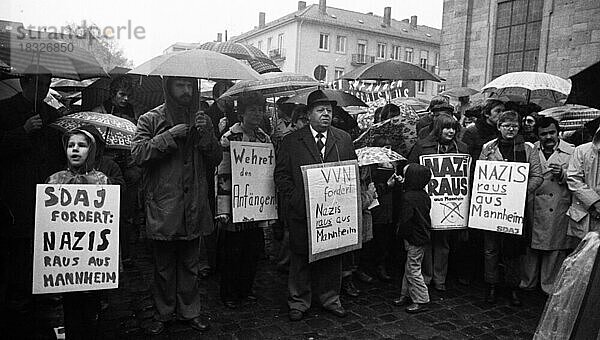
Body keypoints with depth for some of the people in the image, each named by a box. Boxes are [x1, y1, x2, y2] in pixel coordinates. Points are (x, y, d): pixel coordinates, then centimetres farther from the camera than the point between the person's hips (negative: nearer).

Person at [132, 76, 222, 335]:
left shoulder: (202, 120, 10)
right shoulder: (151, 120, 1)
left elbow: (215, 160, 6)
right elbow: (138, 153, -10)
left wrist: (206, 136, -11)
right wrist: (169, 136, -17)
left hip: (193, 206, 3)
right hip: (162, 206, -2)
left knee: (189, 263, 13)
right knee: (163, 264, 9)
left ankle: (189, 310, 28)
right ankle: (164, 312, 27)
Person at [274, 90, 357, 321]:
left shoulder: (344, 140, 8)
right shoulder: (291, 141, 1)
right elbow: (281, 174, 0)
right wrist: (296, 199, -11)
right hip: (303, 211, -2)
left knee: (333, 257, 12)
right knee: (301, 258, 8)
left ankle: (330, 298, 30)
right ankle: (299, 302, 24)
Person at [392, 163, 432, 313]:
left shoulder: (408, 197, -24)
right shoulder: (424, 195, 4)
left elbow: (404, 220, -24)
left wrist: (400, 232, -7)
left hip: (414, 239, -10)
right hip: (422, 235, 10)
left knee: (413, 270, 2)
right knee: (409, 268, 19)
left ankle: (421, 301, 13)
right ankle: (406, 295, 31)